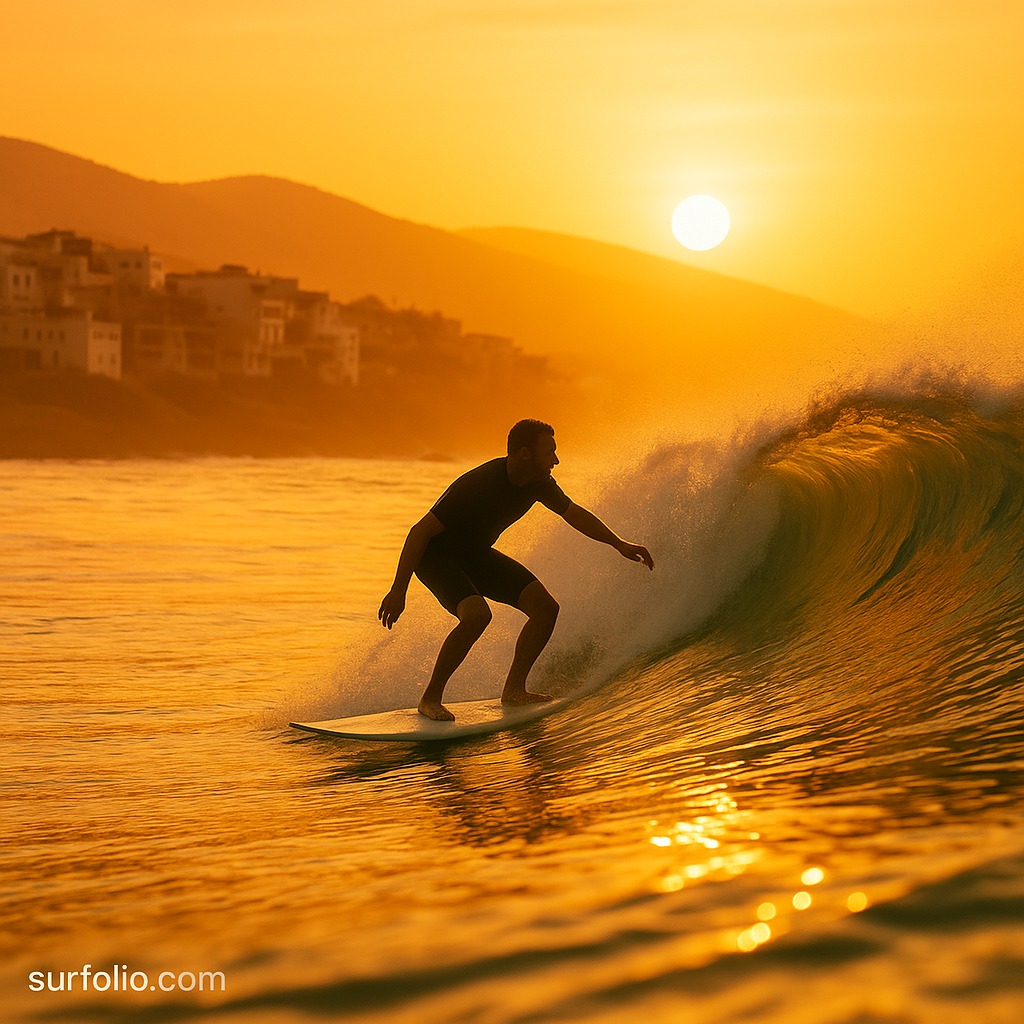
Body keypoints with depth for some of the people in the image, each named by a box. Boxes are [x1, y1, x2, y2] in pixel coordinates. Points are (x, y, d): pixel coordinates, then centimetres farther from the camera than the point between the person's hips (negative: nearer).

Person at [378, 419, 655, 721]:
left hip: (476, 554, 8)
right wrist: (398, 590, -29)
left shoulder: (538, 482, -11)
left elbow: (574, 514, 9)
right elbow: (421, 531, -29)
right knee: (476, 615, -33)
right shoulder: (479, 484, -34)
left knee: (546, 608, -5)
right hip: (436, 557, -8)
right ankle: (430, 698, -17)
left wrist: (619, 544, 10)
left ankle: (514, 688, 9)